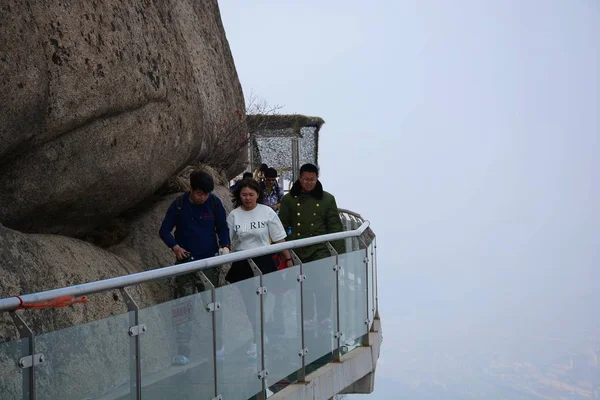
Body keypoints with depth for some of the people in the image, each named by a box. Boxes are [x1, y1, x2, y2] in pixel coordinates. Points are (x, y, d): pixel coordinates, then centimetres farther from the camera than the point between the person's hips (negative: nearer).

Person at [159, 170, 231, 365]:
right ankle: (182, 351, 2)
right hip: (186, 261, -1)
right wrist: (175, 246, -13)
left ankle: (217, 347, 20)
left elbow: (223, 228, 7)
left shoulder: (214, 203, -2)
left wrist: (225, 245, -11)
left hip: (210, 262, 1)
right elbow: (164, 230, 3)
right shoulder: (179, 205, -4)